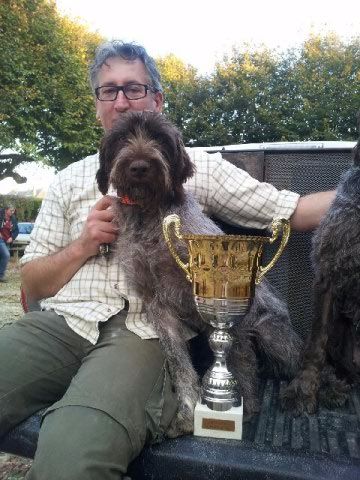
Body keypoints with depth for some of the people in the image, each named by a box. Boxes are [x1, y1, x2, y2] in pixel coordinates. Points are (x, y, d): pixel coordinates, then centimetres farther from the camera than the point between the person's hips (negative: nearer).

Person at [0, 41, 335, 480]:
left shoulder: (199, 168, 10)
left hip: (144, 333, -2)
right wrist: (83, 246, -1)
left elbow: (296, 212, 6)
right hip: (61, 323, 4)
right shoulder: (70, 180, 18)